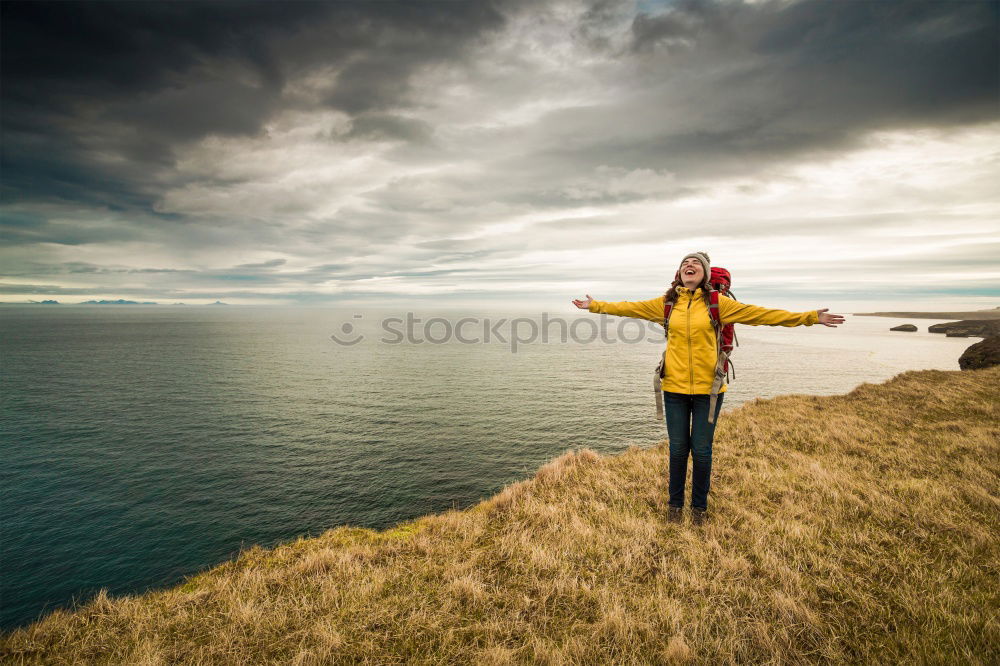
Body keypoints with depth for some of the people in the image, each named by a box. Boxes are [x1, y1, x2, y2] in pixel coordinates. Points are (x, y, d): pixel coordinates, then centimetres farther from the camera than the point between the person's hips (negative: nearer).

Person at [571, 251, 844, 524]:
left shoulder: (717, 303, -1)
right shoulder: (667, 303, 3)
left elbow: (761, 314, -1)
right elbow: (631, 308, 10)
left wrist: (809, 317, -4)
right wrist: (595, 306, 13)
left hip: (708, 388, -1)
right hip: (675, 387, 1)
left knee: (702, 451, 8)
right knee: (678, 449, 10)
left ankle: (699, 506, 28)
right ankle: (675, 503, 30)